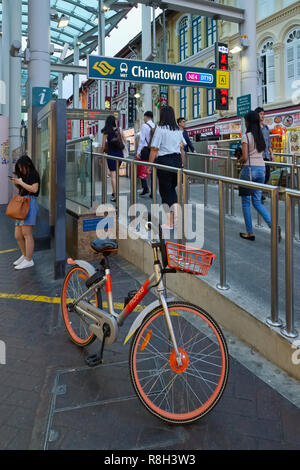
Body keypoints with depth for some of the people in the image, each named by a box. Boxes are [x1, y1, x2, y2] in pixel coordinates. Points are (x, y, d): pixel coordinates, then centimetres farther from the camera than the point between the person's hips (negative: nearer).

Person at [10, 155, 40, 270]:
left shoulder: (34, 174, 0)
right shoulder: (25, 176, 24)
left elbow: (34, 189, -13)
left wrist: (21, 182, -6)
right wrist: (17, 184, 10)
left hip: (30, 204, -9)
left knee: (27, 234, -11)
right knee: (18, 235, 9)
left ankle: (29, 260, -7)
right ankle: (24, 255, 26)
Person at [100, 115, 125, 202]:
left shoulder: (106, 132, -7)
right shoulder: (120, 130, -1)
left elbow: (103, 146, -6)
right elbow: (124, 143, 6)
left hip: (111, 155, -3)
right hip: (120, 154, 3)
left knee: (113, 175, 0)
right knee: (116, 173, 20)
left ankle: (115, 195, -4)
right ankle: (114, 192, 26)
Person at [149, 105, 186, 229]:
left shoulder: (160, 128, -9)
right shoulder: (178, 130, 9)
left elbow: (154, 149, -11)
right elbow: (182, 149, 12)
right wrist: (182, 164, 20)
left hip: (164, 161, -5)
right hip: (177, 160, 6)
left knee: (165, 192, 5)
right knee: (172, 189, 21)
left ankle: (170, 223, 10)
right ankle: (177, 215, 7)